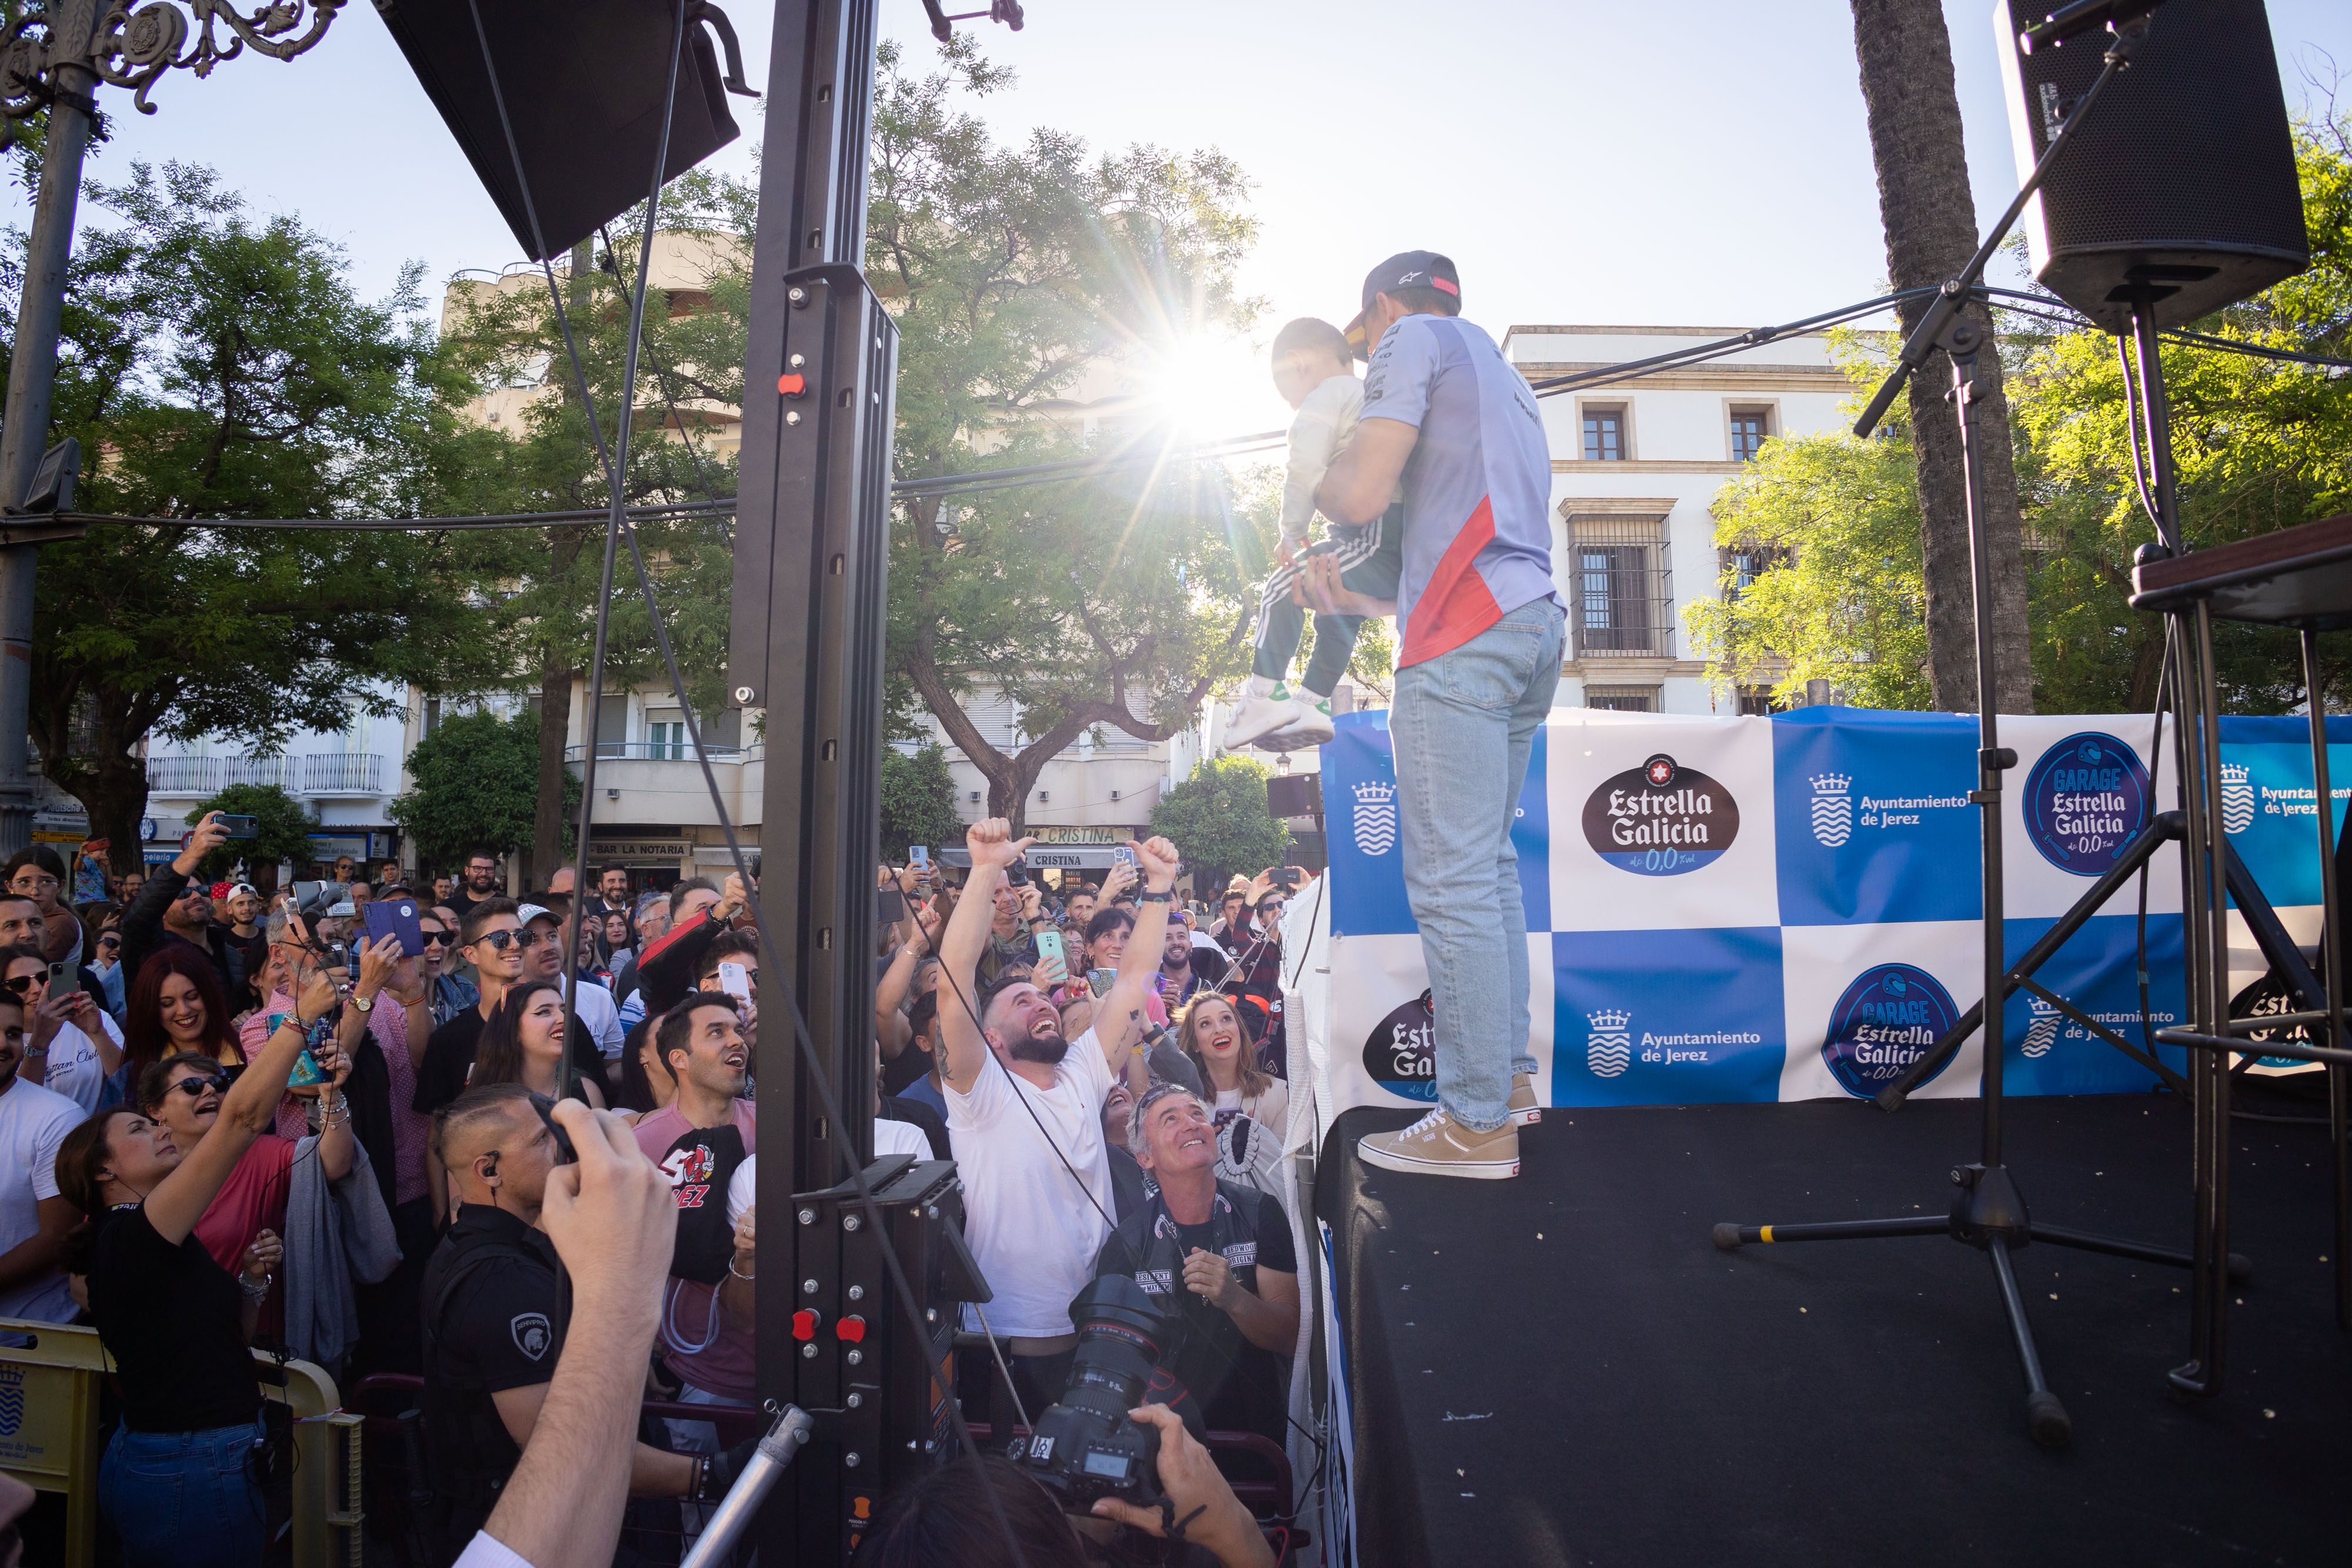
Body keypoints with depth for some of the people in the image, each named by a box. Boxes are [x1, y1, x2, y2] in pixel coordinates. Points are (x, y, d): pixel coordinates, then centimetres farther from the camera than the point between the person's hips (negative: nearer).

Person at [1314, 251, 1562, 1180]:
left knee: (1451, 879, -10)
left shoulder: (1414, 340, 4)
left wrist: (1309, 479, 13)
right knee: (1490, 864, 14)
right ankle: (1510, 1073, 18)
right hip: (1535, 623, 9)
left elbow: (1363, 496, -8)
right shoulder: (1500, 370, 30)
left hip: (1464, 633, -9)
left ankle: (1478, 1122, -7)